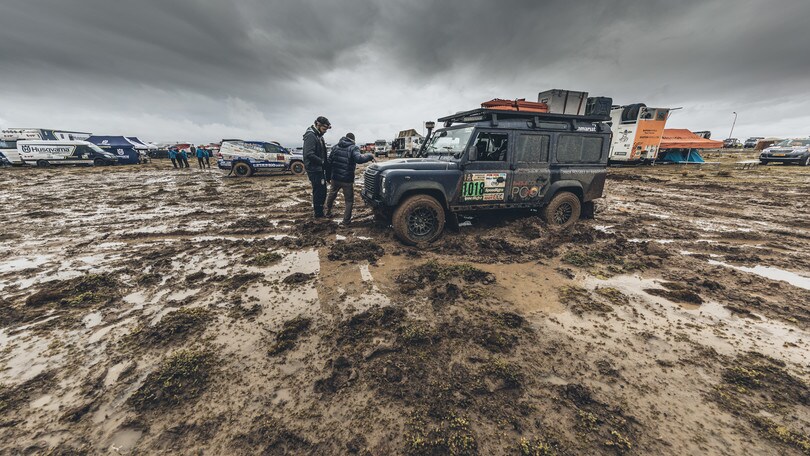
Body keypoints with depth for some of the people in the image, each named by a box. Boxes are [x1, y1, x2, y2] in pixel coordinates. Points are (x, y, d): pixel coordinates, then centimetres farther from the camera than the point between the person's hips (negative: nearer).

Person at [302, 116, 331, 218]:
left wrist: (325, 163, 7)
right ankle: (318, 213, 10)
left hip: (319, 169, 10)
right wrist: (322, 162, -20)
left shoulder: (318, 136, 15)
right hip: (314, 169, -10)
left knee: (322, 190, 17)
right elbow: (309, 154, -26)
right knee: (319, 191, -2)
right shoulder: (310, 136, -16)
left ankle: (318, 209, 31)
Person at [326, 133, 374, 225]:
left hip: (335, 178, 6)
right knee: (349, 200, 7)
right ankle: (346, 221, 6)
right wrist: (370, 156, -14)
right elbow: (358, 159, -28)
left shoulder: (336, 147, 9)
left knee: (331, 195, 27)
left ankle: (328, 212, 43)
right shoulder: (353, 148, -9)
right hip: (347, 180, -5)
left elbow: (329, 162, 11)